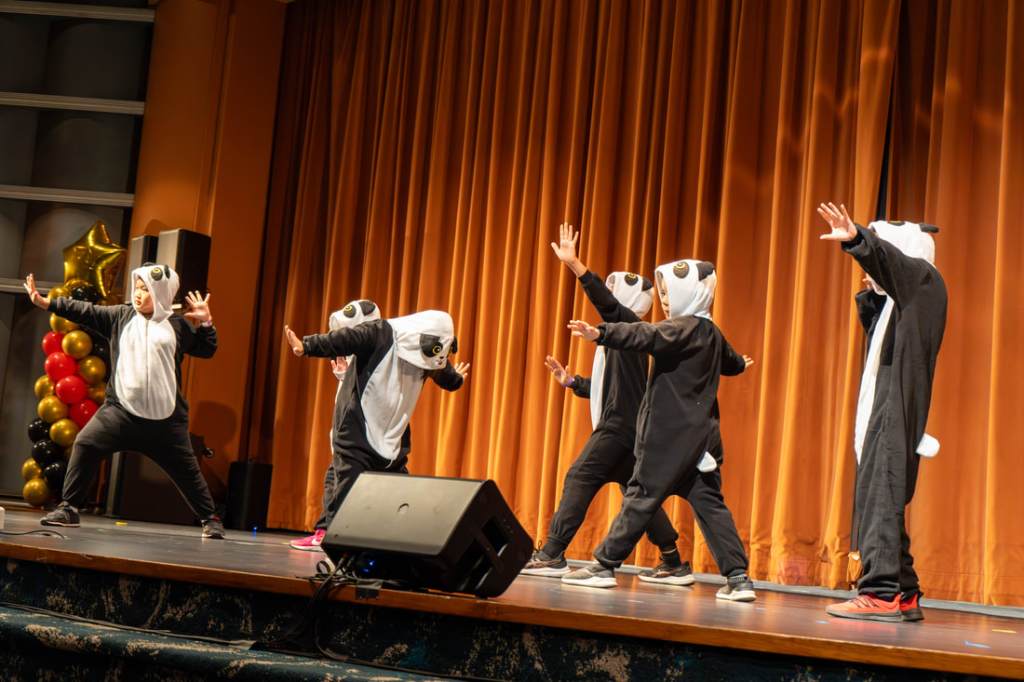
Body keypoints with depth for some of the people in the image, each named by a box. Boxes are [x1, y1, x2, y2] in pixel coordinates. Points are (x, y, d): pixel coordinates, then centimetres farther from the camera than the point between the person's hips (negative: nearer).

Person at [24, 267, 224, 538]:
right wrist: (45, 302, -1)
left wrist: (206, 323, -9)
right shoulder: (121, 315, 7)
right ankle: (69, 508, 1)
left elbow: (207, 350, 6)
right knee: (85, 444, -12)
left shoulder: (178, 325, 2)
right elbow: (85, 312, 4)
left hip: (165, 417, -2)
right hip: (121, 409, 2)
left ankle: (210, 519, 16)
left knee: (186, 469, 1)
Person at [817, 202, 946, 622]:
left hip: (896, 409, -10)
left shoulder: (923, 276, -4)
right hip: (884, 407, 10)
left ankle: (881, 593, -19)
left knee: (880, 494, -16)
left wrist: (856, 239, -43)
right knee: (879, 497, 10)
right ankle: (903, 595, 14)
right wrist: (874, 293, 19)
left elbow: (887, 258, -25)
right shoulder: (904, 293, 22)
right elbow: (874, 328, 34)